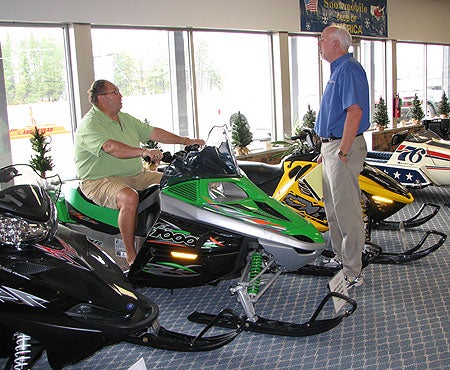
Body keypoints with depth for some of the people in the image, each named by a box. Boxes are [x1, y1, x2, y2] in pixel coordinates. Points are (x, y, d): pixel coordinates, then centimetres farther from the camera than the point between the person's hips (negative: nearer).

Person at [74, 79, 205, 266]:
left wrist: (186, 141, 4)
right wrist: (144, 151, -46)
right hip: (100, 181, -9)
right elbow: (110, 147, -32)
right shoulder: (90, 124, -13)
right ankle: (131, 255, -26)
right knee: (129, 198, -38)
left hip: (135, 175, 9)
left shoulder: (125, 119, 15)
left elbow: (153, 132, 14)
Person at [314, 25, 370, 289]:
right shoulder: (338, 70, 18)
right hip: (332, 146, 11)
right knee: (333, 208, 18)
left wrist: (343, 152, -24)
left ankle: (353, 273, 2)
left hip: (343, 149, -11)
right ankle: (341, 257, 32)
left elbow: (355, 112, -24)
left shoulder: (349, 70, -14)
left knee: (347, 211, -6)